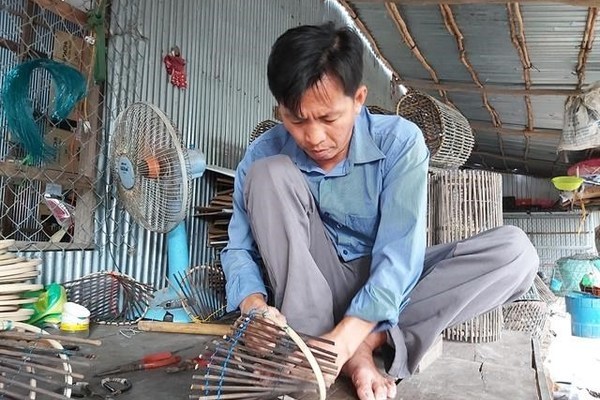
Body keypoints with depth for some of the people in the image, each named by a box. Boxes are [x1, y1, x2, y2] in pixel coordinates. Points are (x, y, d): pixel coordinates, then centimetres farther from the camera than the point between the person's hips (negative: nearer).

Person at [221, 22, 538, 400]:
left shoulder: (399, 140, -16)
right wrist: (255, 306, -32)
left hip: (384, 287, 1)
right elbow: (239, 248, -10)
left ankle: (372, 341, -24)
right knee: (269, 174, -23)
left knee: (515, 251, -21)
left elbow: (399, 251, -24)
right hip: (311, 290, 0)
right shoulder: (263, 154, -10)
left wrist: (344, 340, -37)